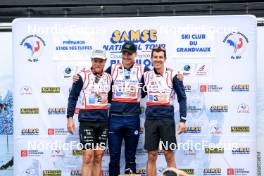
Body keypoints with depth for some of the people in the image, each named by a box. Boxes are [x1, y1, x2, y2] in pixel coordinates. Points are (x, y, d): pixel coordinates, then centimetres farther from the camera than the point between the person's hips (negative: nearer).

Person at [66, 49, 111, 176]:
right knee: (88, 157, -8)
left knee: (98, 157, 8)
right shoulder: (82, 76, -4)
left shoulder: (108, 78, 9)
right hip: (87, 121, -4)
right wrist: (70, 117, -9)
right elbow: (73, 97, -3)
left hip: (103, 122, 4)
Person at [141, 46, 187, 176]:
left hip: (167, 119, -3)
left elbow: (182, 98, 0)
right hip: (150, 119, 3)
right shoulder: (146, 76, 9)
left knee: (169, 155, 1)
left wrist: (182, 120, -6)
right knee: (151, 156, 6)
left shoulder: (173, 75, -1)